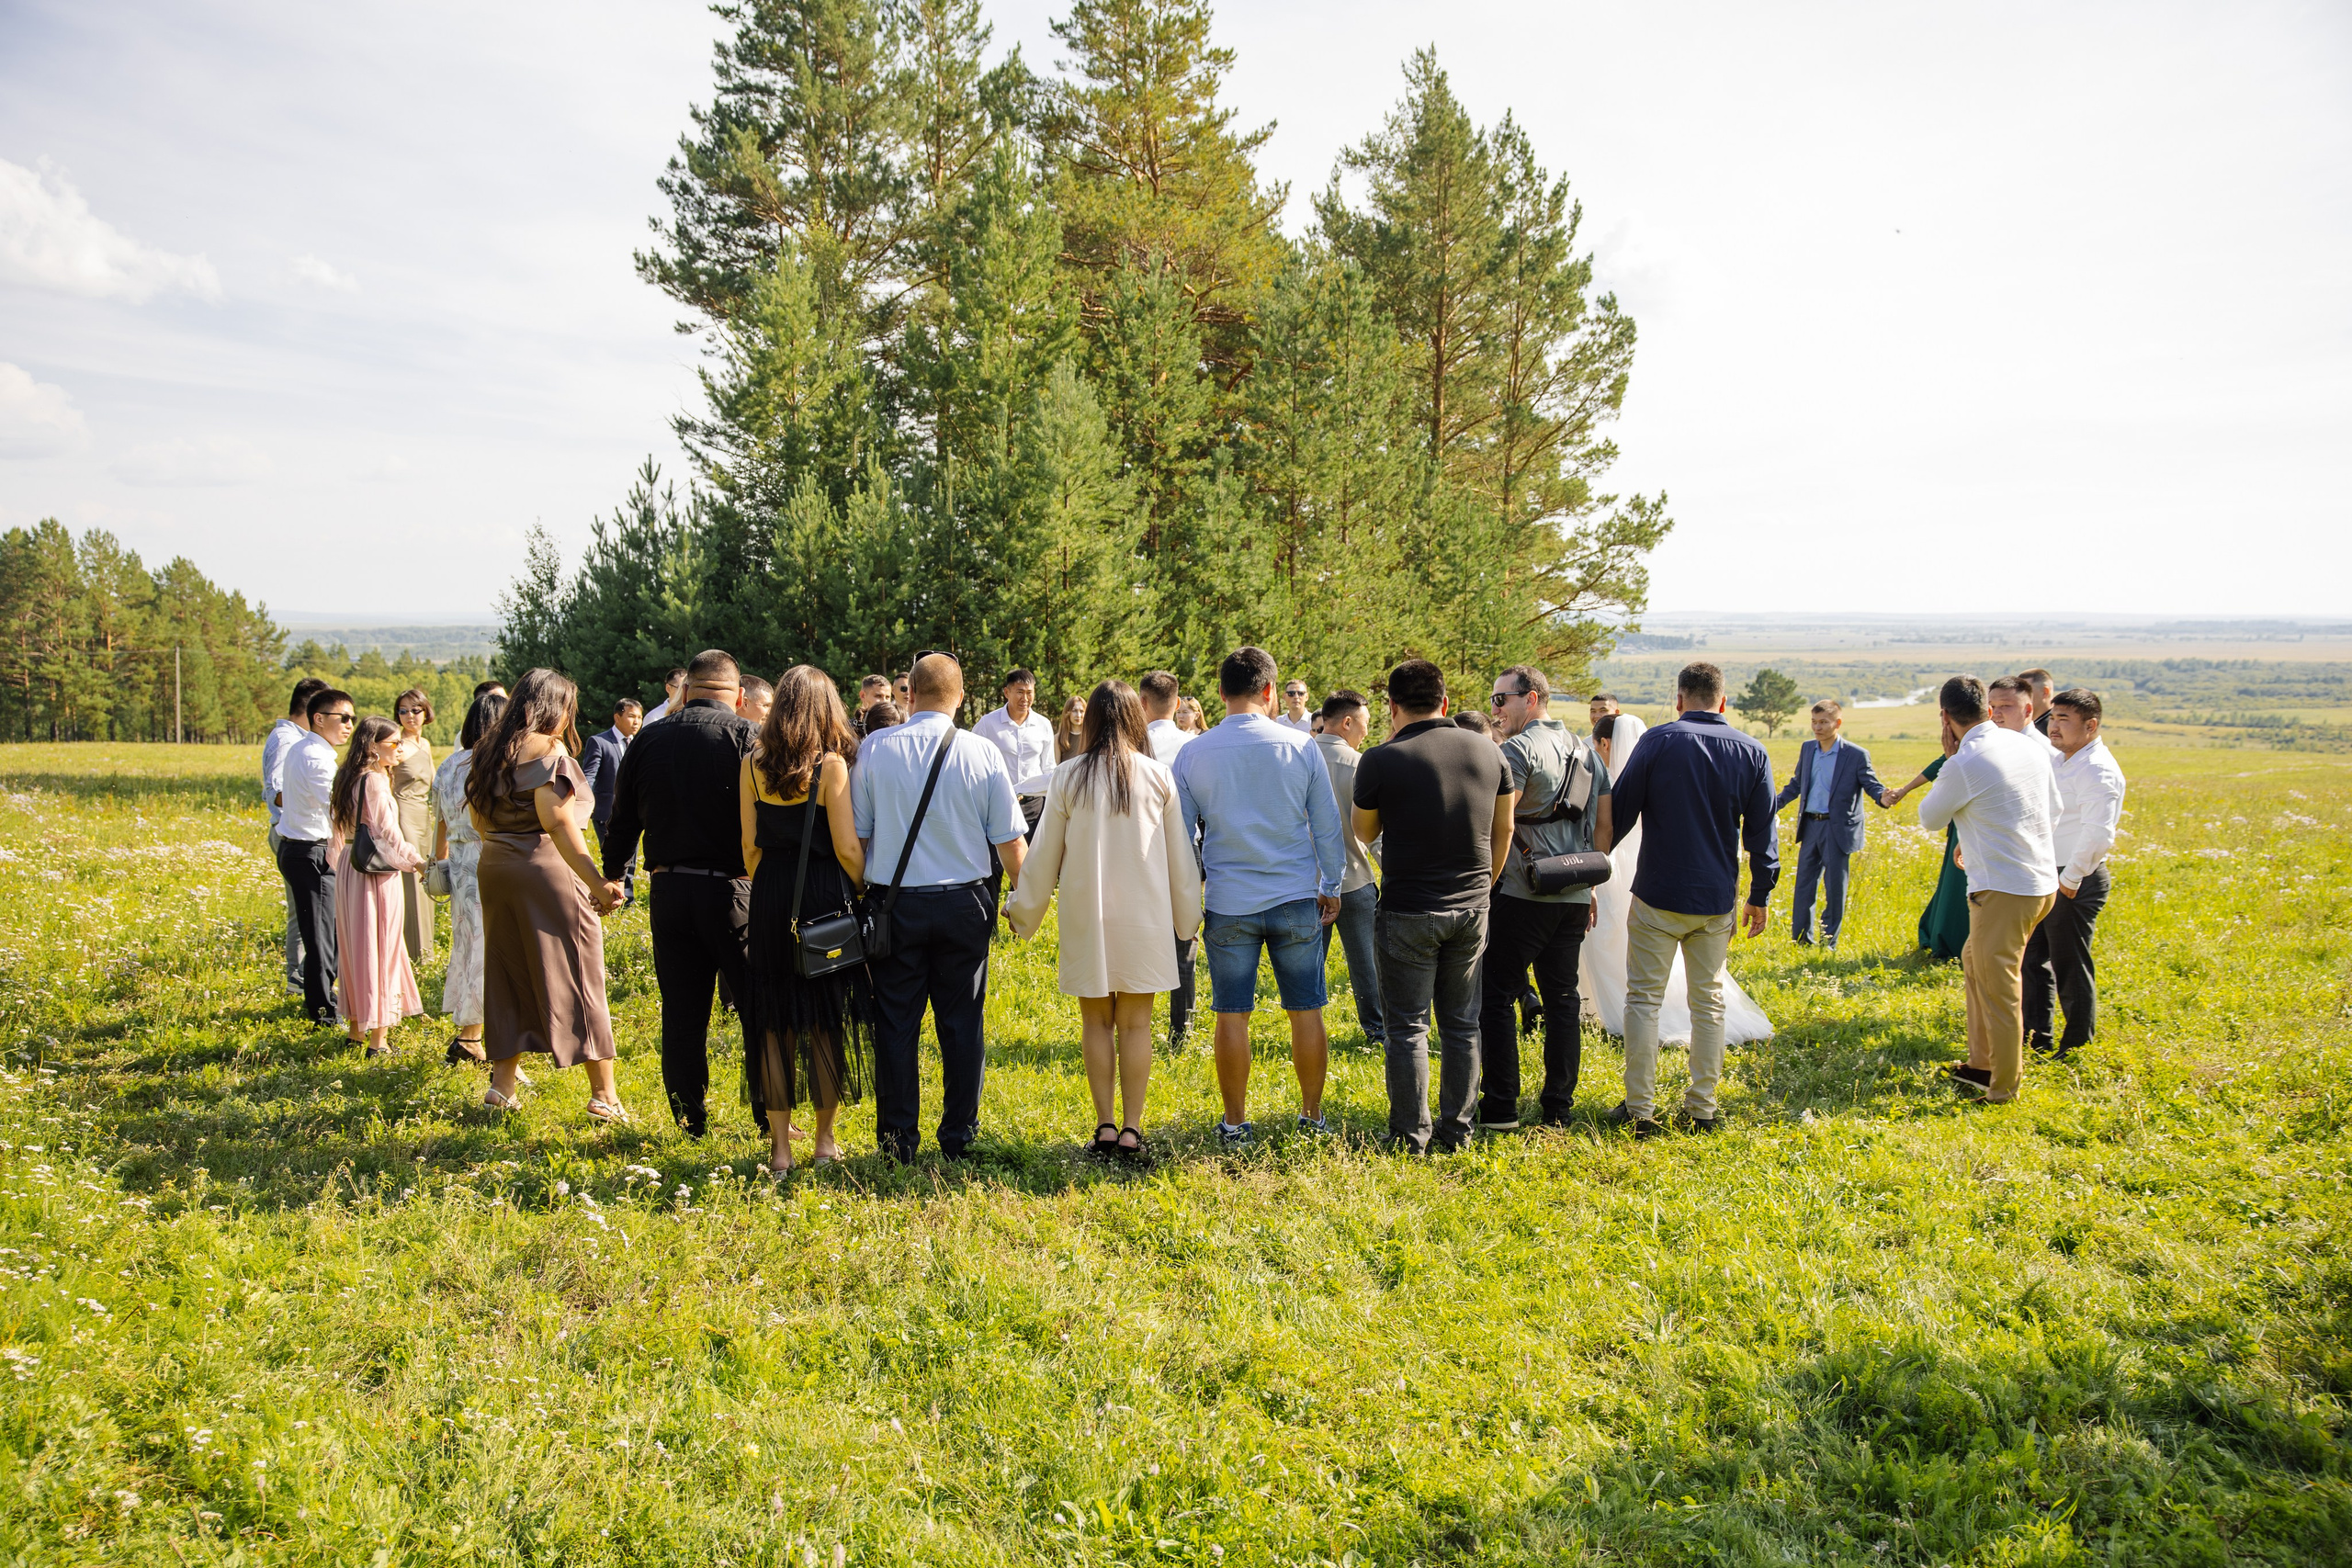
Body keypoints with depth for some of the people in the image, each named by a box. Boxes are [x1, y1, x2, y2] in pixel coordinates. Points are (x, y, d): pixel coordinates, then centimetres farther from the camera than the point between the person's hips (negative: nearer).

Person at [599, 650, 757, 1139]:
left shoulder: (647, 740, 6)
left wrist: (612, 876, 31)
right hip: (731, 890, -4)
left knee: (682, 1012, 12)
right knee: (757, 1009, 5)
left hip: (668, 891, 4)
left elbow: (622, 818, 15)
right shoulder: (743, 735, -7)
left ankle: (690, 1120, 19)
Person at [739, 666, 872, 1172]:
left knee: (774, 1021, 10)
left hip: (769, 899, 3)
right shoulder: (831, 765, -10)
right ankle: (825, 1140, 17)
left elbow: (749, 845, 3)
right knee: (826, 1019, 9)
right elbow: (847, 849, -12)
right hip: (825, 896, -3)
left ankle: (780, 1145, 13)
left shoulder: (752, 764, 0)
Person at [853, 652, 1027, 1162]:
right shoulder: (983, 753, -5)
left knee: (895, 1023, 8)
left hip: (894, 904, 0)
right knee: (962, 1022, 10)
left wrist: (860, 891, 13)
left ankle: (898, 1139, 14)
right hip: (964, 904, 0)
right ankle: (959, 1136, 17)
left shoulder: (875, 748, -4)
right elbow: (1010, 840, -2)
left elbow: (856, 833, 0)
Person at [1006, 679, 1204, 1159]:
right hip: (1144, 915, 0)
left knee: (1097, 1021, 10)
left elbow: (1044, 853, 2)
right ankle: (1131, 1128, 6)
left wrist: (1023, 911, 16)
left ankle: (1105, 1125, 10)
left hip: (1086, 913, 0)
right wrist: (1188, 914, 17)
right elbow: (1179, 852, 5)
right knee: (1135, 1023, 6)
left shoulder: (1067, 777, -4)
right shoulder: (1158, 775, -2)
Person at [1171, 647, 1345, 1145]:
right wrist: (1332, 886, 16)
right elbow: (1328, 827, 3)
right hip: (1297, 899, 0)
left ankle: (1235, 1123, 16)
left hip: (1228, 904, 0)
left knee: (1232, 1016, 7)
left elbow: (1179, 835, 4)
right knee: (1306, 1011, 10)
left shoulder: (1192, 754, -3)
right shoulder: (1301, 748, -4)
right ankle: (1312, 1116, 20)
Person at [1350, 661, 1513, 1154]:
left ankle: (1411, 1135, 11)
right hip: (1471, 909, 4)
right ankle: (1456, 1128, 20)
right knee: (1462, 1024, 13)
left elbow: (1364, 832, 5)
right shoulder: (1488, 751, 2)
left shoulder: (1381, 761, -11)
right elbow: (1504, 829, 11)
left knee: (1408, 1027, 5)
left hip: (1408, 913, -4)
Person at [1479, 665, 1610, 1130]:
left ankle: (1499, 1106, 0)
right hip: (1575, 896, 7)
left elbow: (1500, 825, -19)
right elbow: (1605, 824, 16)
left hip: (1523, 894, -7)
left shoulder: (1519, 749, -10)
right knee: (1562, 997, 12)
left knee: (1495, 995, 0)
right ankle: (1558, 1106, 15)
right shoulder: (1587, 751, 15)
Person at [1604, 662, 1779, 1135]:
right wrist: (1760, 895, 15)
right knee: (1708, 1003, 13)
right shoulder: (1752, 752, 2)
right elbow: (1762, 831, 5)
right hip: (1717, 901, 3)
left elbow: (1618, 813, -5)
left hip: (1658, 897, -3)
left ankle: (1639, 1109, 3)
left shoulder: (1658, 741, -7)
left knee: (1644, 999, 4)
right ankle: (1702, 1108, 16)